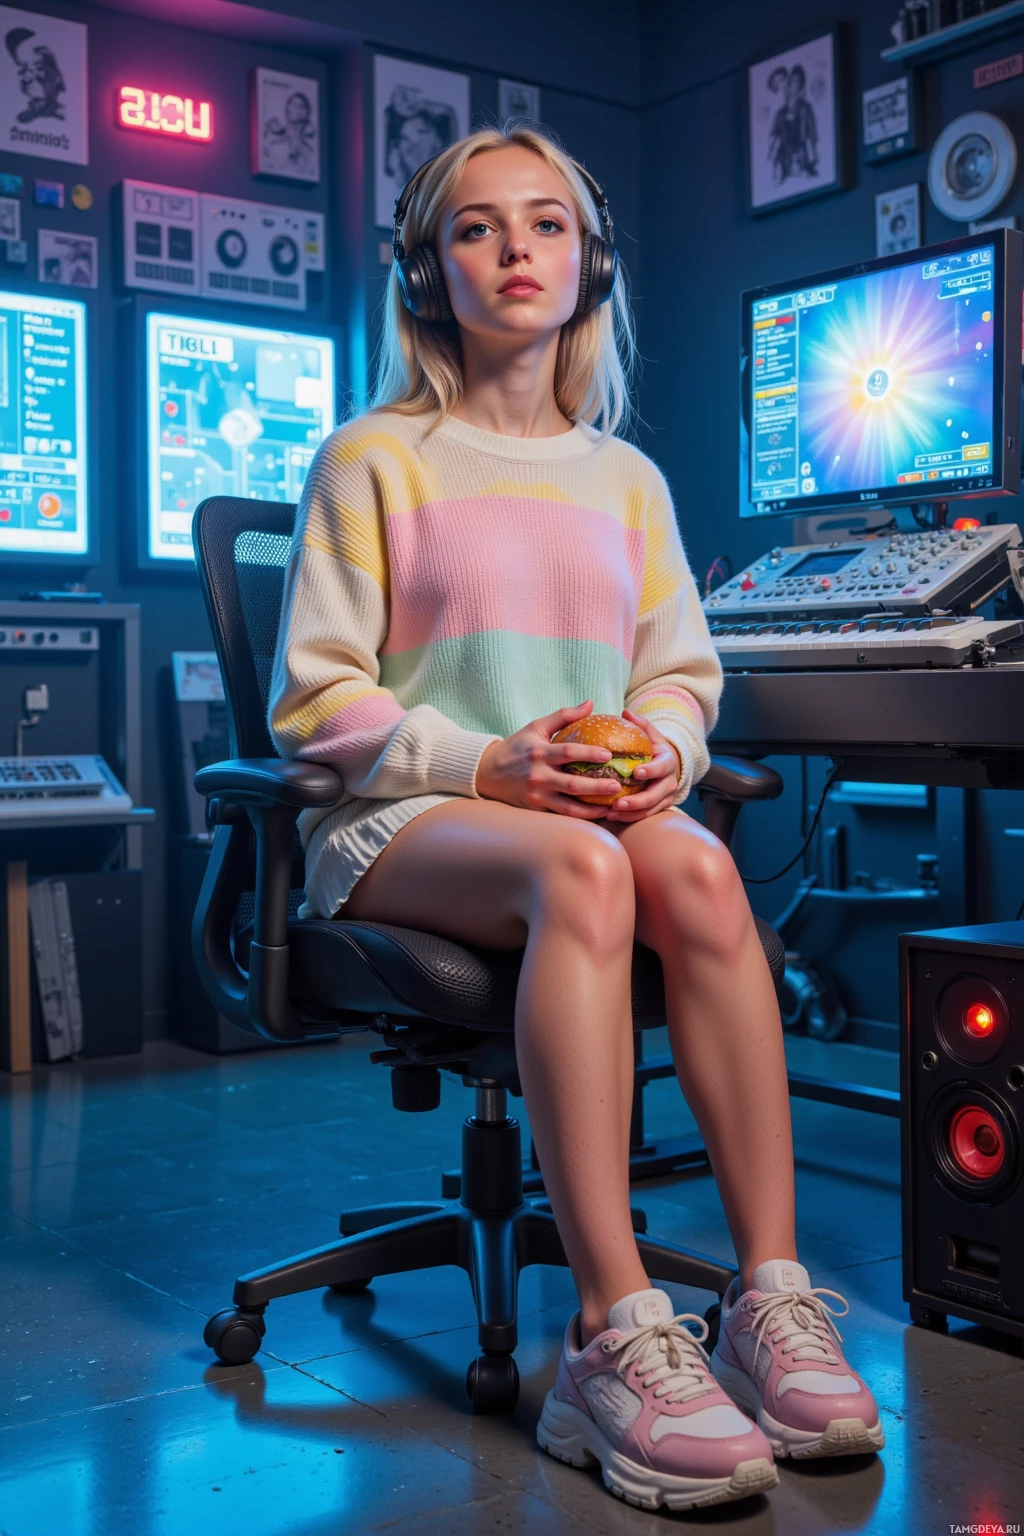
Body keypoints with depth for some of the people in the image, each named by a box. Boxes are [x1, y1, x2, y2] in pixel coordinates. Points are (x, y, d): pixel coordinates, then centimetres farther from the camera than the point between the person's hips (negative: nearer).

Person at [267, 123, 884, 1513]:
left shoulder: (626, 477, 19)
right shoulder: (372, 459, 5)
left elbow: (683, 672, 17)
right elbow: (315, 700, -1)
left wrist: (662, 750, -8)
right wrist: (486, 765, -17)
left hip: (599, 810, 4)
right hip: (399, 825, -3)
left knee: (697, 867, -33)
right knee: (580, 867, -38)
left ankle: (773, 1296, -31)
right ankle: (618, 1336, -39)